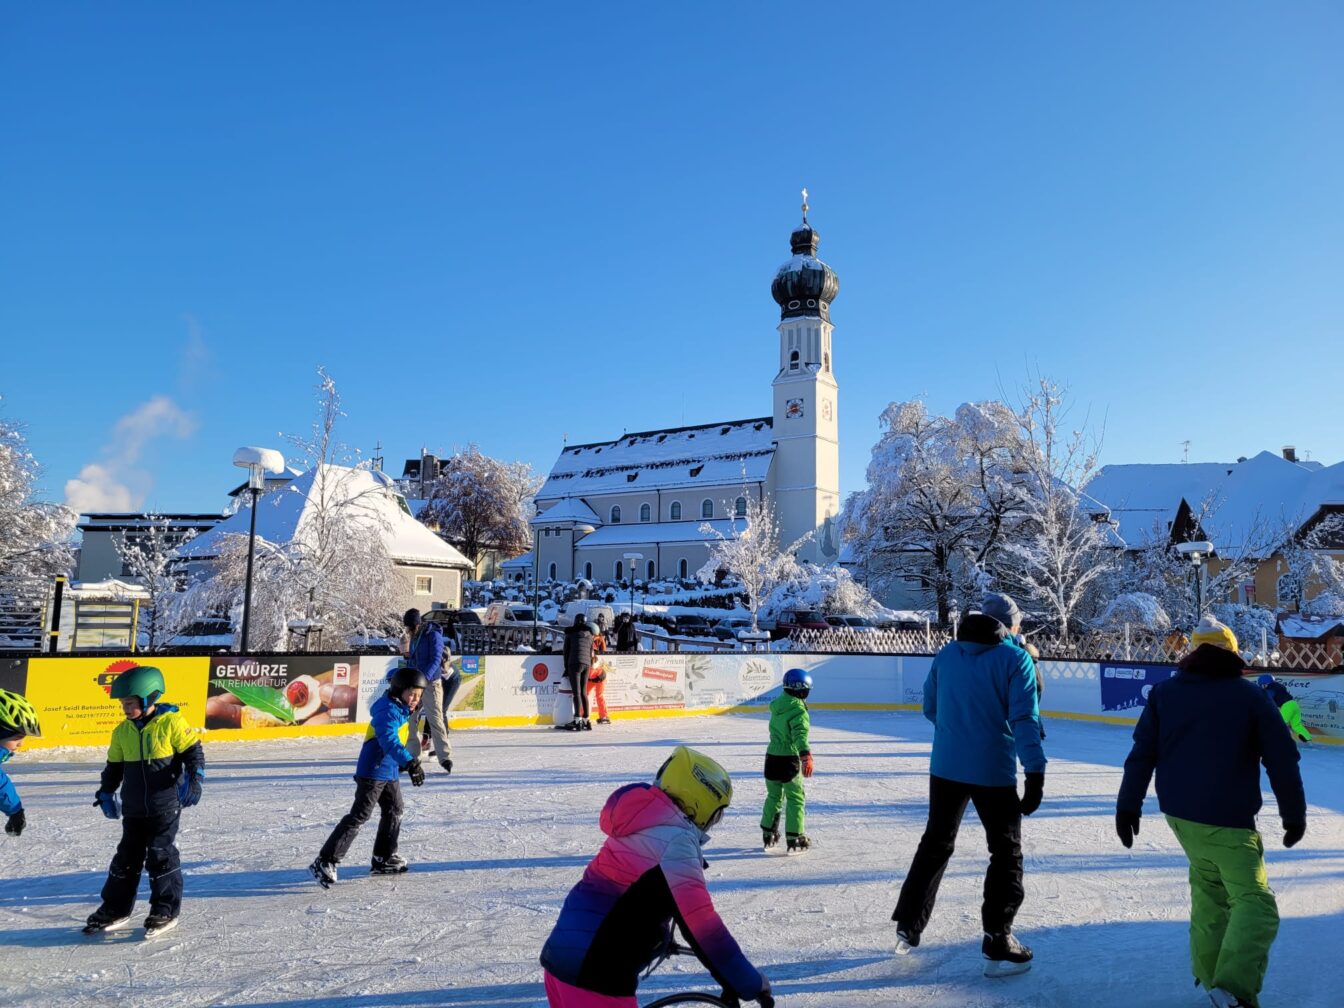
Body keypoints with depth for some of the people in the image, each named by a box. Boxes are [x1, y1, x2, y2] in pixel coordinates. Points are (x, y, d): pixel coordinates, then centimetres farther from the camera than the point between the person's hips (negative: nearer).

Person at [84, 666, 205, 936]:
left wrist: (193, 779, -19)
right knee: (127, 856, 13)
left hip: (165, 806, -5)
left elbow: (193, 752, -8)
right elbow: (114, 766, 18)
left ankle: (166, 910, 10)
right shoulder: (122, 731, 5)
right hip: (133, 809, 5)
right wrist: (106, 793, 14)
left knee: (160, 855, -2)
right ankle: (115, 909, 27)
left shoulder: (171, 723, -12)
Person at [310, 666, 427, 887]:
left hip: (389, 772, 10)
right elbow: (389, 741, -36)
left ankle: (384, 859, 32)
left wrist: (404, 763, 33)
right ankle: (325, 862, -4)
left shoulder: (401, 710, 10)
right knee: (359, 816, -9)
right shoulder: (388, 711, -21)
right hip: (373, 772, -10)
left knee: (394, 811, 18)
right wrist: (410, 763, -45)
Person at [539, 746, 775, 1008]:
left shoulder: (646, 822, 12)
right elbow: (702, 925, -20)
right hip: (596, 972, -9)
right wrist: (751, 984, -12)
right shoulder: (675, 839, -17)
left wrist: (660, 937, 42)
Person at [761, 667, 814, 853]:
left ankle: (768, 835, 26)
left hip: (772, 756, 7)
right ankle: (794, 838, 3)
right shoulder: (799, 710, -16)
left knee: (774, 796, 18)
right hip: (789, 759, -7)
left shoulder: (777, 704, 9)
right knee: (795, 799, 3)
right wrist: (806, 756, -37)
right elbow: (800, 735, -29)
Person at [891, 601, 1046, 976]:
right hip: (993, 772, -4)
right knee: (1007, 853, 11)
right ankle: (997, 944, 12)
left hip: (945, 766, 5)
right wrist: (1035, 772, -18)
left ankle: (908, 926, 25)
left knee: (936, 843, 19)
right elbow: (1024, 719, -17)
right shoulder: (1015, 658, -8)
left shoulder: (946, 653, 5)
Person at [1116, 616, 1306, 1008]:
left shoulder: (1164, 692, 4)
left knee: (1208, 886, 23)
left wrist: (1128, 805, 7)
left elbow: (1142, 753, 2)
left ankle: (1209, 974, 28)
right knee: (1254, 902, -1)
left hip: (1178, 813, 5)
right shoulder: (1250, 695, -5)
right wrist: (1294, 814, 8)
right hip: (1227, 821, -5)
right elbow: (1282, 760, -4)